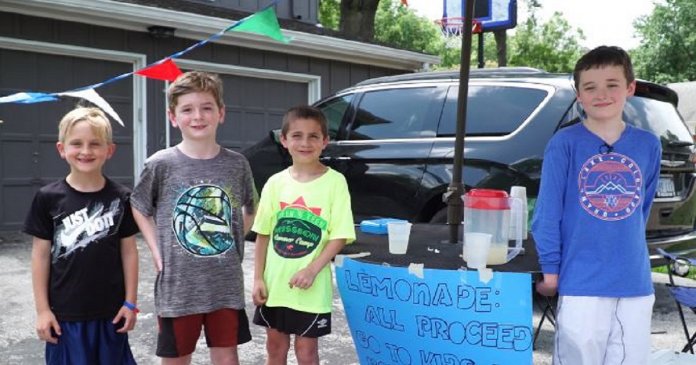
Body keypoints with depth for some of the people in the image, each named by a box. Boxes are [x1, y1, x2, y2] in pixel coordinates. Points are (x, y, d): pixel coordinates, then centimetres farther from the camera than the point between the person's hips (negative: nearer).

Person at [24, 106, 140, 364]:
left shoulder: (121, 198, -4)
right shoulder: (48, 198, -6)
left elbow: (129, 251, 2)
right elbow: (41, 255, -1)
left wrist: (130, 302, 0)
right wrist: (42, 309, -2)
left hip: (110, 310, 1)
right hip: (64, 312, -1)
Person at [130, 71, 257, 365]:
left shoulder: (237, 164, -1)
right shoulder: (161, 164, -7)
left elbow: (251, 208, 16)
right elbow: (139, 208, 7)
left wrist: (235, 241, 5)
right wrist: (157, 252, -2)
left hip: (226, 285, 2)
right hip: (178, 285, -1)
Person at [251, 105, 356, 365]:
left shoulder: (334, 182, -9)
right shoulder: (275, 183, 0)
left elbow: (340, 236, -10)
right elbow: (263, 234, 5)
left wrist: (312, 270, -19)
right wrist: (258, 278, 0)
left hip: (312, 287, -3)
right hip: (275, 283, 3)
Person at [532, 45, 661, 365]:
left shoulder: (649, 145, 4)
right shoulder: (564, 143, -8)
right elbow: (547, 212, -7)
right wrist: (550, 269, -7)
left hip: (636, 282, 4)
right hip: (582, 282, -4)